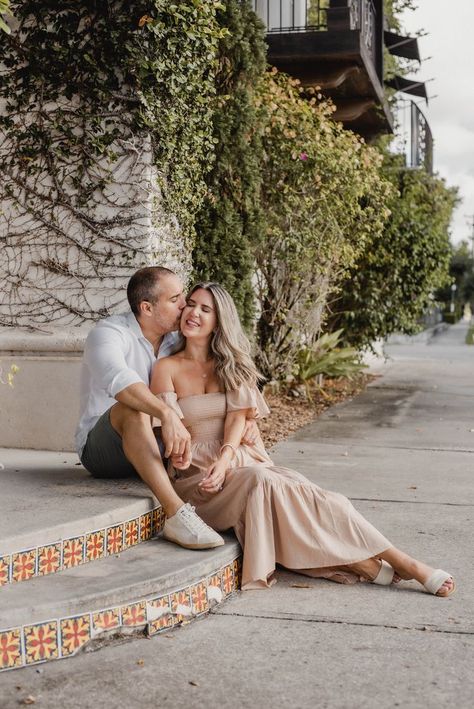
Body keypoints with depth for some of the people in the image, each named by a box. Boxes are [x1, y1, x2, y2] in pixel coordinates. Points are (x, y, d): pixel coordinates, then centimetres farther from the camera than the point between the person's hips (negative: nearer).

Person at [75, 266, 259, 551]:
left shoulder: (177, 341, 4)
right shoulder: (108, 334, -17)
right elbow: (118, 378, -40)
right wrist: (167, 414, -55)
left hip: (157, 450, 7)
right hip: (101, 449, -7)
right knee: (133, 409, -38)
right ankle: (176, 514, -47)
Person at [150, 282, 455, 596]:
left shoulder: (230, 365, 15)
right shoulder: (168, 368, 4)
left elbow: (237, 416, 0)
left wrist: (225, 458, -20)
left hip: (244, 463, 4)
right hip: (197, 476, -3)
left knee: (300, 488, -25)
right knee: (262, 481, -32)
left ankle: (403, 562, -30)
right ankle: (365, 563, -31)